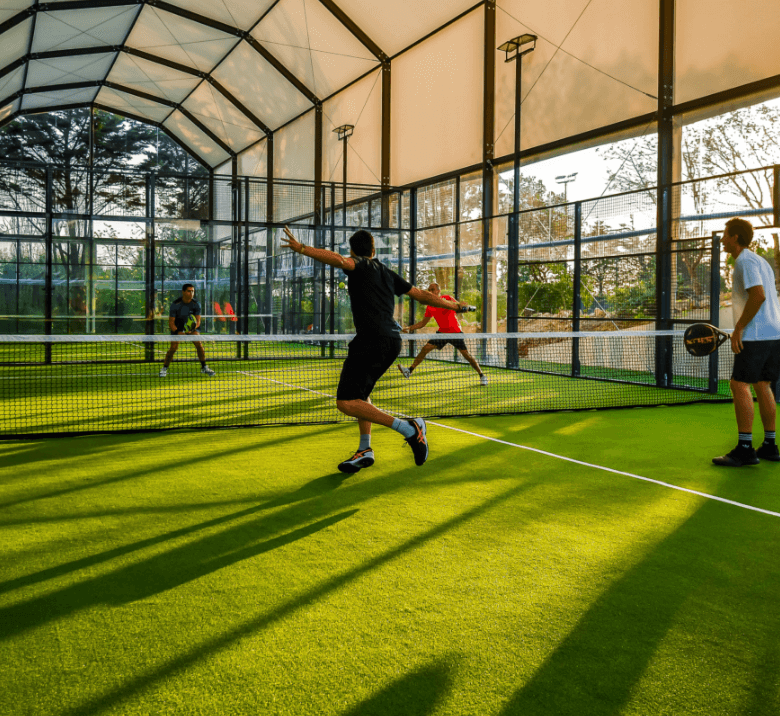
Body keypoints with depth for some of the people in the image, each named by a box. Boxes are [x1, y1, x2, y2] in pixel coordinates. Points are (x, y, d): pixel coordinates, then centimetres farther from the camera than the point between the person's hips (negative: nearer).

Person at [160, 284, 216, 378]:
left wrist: (193, 328, -34)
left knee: (199, 344, -15)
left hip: (191, 326, 2)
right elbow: (171, 322, -18)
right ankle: (164, 368, 1)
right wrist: (178, 332, -34)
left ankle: (204, 367, -1)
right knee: (174, 347, -17)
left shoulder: (196, 304, -14)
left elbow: (198, 321, -13)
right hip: (177, 327, -2)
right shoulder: (175, 305, -21)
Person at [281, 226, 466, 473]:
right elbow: (422, 295, 25)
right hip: (392, 341, 9)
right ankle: (365, 450, 23)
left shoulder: (360, 265, 1)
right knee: (360, 392, 25)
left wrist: (301, 248, -27)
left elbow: (339, 260, -23)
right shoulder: (387, 273, 21)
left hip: (372, 340, -9)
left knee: (346, 402, -12)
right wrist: (452, 305, 39)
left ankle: (407, 427, -19)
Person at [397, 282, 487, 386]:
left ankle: (482, 375, 6)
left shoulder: (447, 298, -12)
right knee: (425, 349, -9)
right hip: (442, 332, 4)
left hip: (455, 332, -4)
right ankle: (410, 371, -8)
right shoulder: (430, 307, 1)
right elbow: (422, 323, 7)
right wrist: (409, 328, -6)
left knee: (466, 354, -9)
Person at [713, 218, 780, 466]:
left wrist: (739, 328, -18)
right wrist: (742, 328, 22)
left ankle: (745, 450, -10)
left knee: (740, 385, -8)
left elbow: (758, 295, -22)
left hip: (757, 335, -10)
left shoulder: (745, 261, -9)